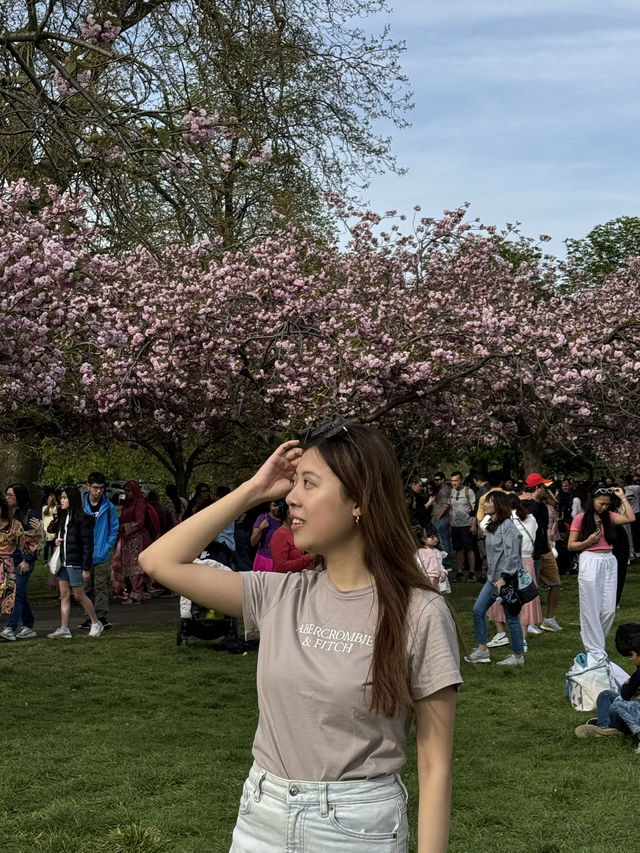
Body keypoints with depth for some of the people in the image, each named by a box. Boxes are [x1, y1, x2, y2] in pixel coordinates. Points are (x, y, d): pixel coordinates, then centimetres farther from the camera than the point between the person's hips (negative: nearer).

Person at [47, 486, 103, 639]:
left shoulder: (83, 519, -14)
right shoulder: (63, 517, 12)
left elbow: (88, 545, -16)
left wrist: (86, 568, -18)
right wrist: (56, 541, 2)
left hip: (76, 563, -8)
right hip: (63, 562, 8)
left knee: (79, 595, 2)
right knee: (64, 595, 6)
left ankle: (96, 623, 18)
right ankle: (64, 629, 8)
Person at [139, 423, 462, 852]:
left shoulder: (419, 613, -12)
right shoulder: (279, 596, 0)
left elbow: (435, 765, -10)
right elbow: (161, 561, -2)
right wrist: (253, 490, -2)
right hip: (261, 819, 4)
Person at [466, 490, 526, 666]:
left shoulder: (507, 526, -16)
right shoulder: (491, 526, 12)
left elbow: (511, 555, -21)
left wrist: (504, 578, -23)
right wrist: (492, 575, 15)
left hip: (507, 579, -9)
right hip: (493, 577, 9)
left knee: (511, 617, 0)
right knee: (478, 610, 7)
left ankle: (518, 656, 12)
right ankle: (482, 650, 16)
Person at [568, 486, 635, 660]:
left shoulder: (609, 516, 12)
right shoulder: (581, 518, 1)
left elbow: (630, 518, -5)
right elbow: (571, 545, 2)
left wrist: (622, 497, 2)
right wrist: (588, 541, -13)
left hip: (609, 563, 4)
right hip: (590, 562, -4)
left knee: (609, 610, 1)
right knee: (592, 609, -1)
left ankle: (596, 640, 20)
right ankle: (595, 650, 7)